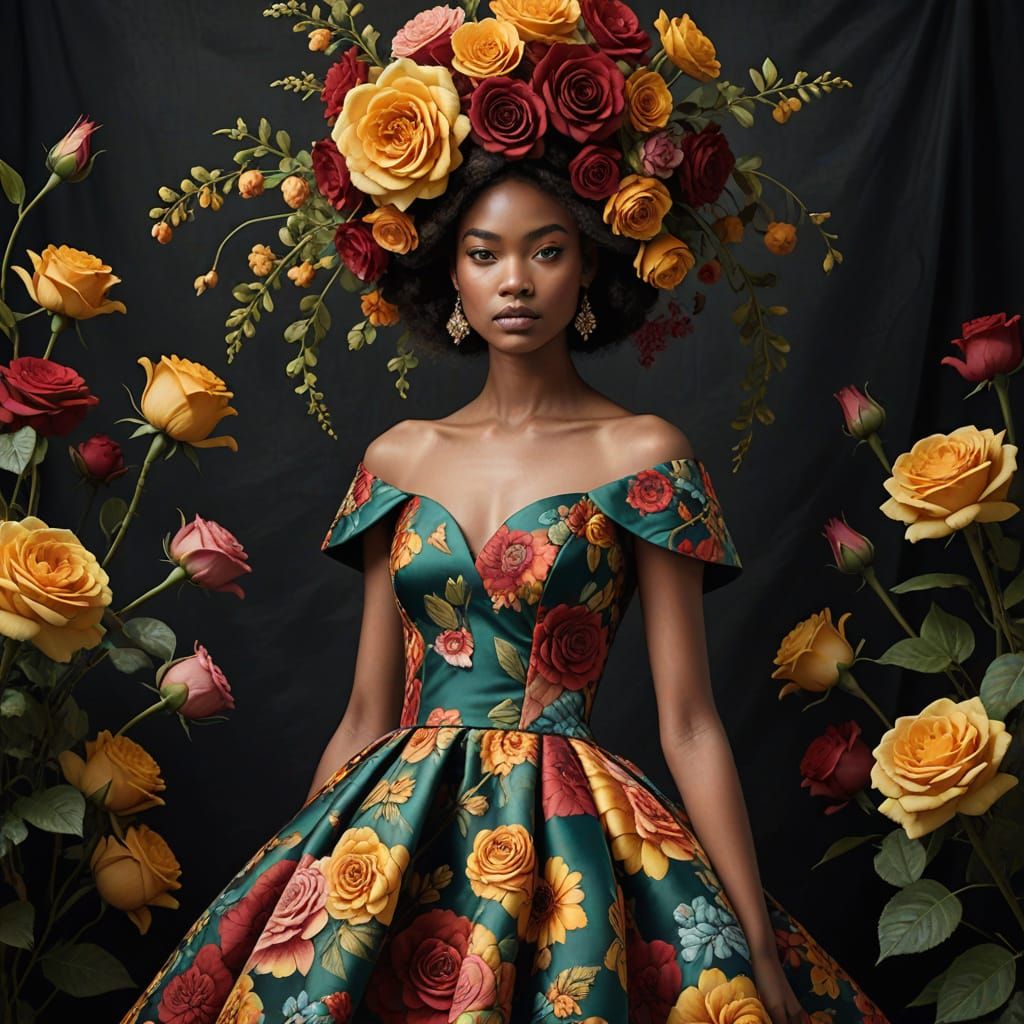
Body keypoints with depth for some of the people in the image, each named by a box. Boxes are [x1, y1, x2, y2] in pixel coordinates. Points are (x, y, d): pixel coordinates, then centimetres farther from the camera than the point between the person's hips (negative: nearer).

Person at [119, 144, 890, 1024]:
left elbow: (687, 723, -4)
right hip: (395, 826, 4)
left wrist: (761, 950, -9)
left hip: (566, 834, -3)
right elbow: (366, 714, 12)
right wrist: (295, 868, 10)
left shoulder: (642, 453, -2)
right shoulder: (399, 457, 9)